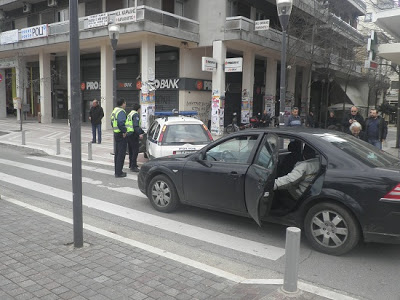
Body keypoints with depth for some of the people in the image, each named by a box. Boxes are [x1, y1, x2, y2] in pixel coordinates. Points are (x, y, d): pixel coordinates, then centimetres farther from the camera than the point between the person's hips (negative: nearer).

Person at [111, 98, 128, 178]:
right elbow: (121, 122, -32)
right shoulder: (121, 111, -17)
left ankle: (117, 171, 24)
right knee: (121, 154, -6)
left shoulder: (115, 111, 16)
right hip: (121, 135, -10)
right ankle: (119, 173, -3)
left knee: (117, 153, 16)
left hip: (116, 133, 10)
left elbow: (112, 122, 23)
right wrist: (124, 131, -22)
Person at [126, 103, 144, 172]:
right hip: (133, 134, -10)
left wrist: (142, 131, 34)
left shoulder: (130, 114, 21)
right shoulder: (136, 114, -10)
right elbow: (136, 126, -23)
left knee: (131, 151, 17)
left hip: (128, 133, 10)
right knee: (135, 150, -8)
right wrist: (140, 133, -30)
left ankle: (131, 165, 25)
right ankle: (133, 166, -9)